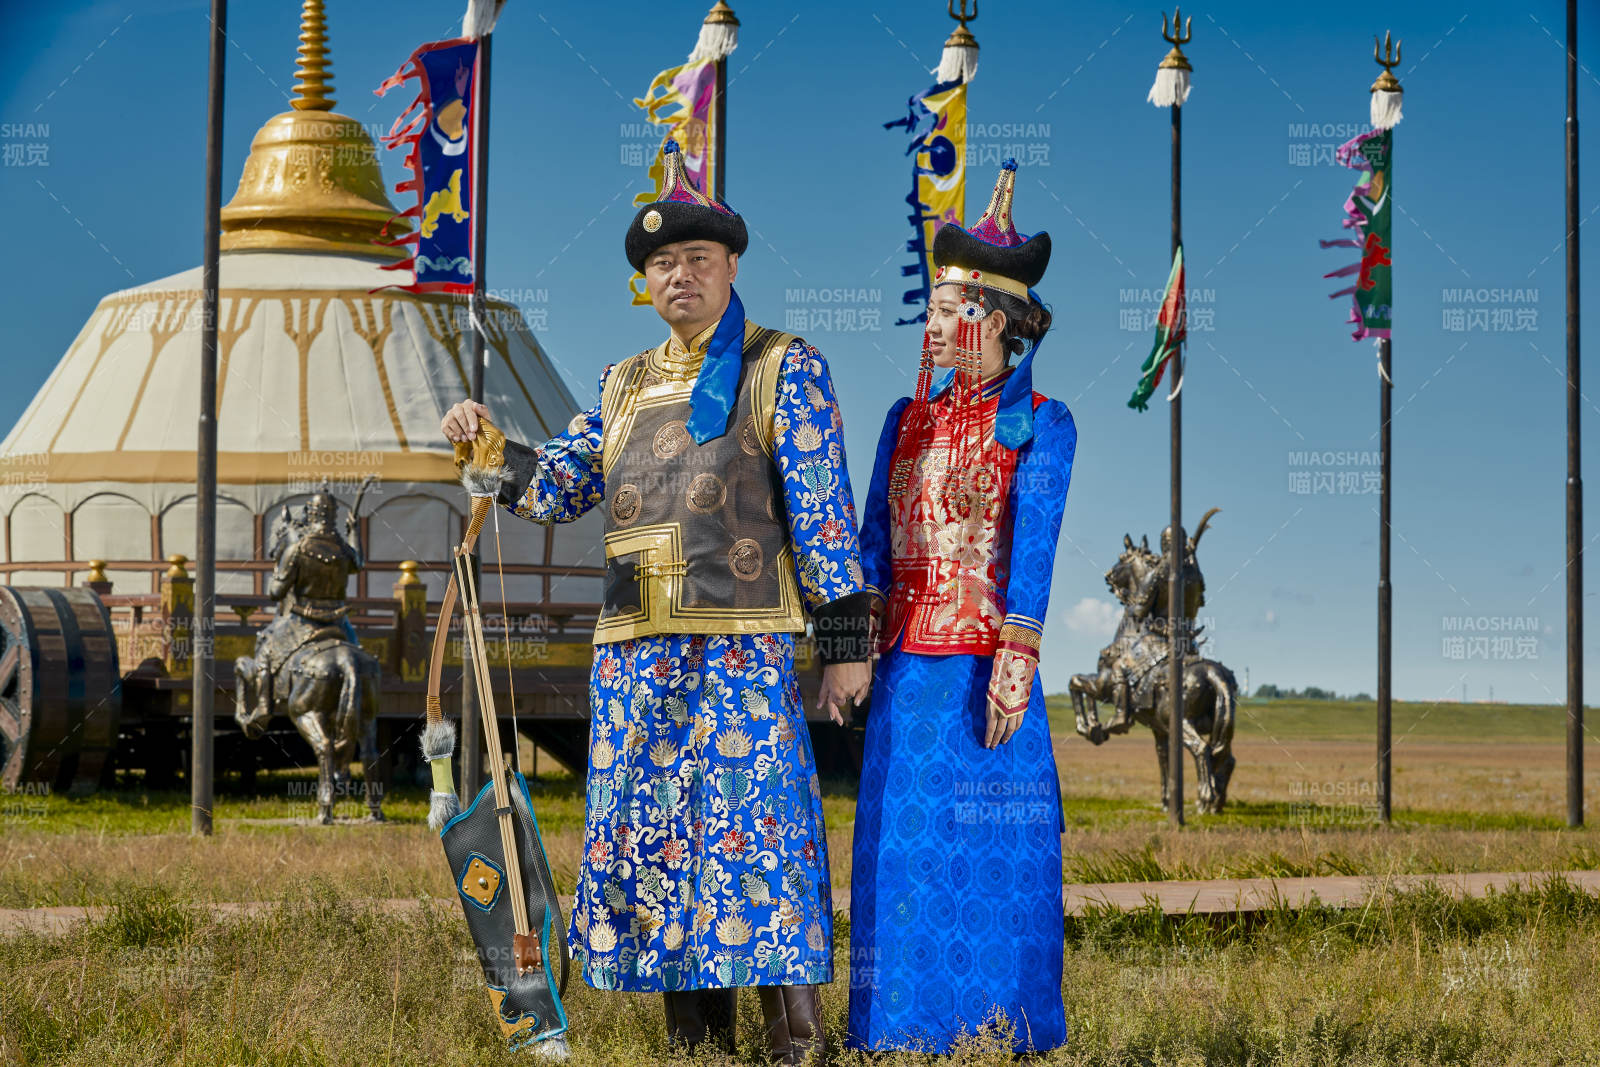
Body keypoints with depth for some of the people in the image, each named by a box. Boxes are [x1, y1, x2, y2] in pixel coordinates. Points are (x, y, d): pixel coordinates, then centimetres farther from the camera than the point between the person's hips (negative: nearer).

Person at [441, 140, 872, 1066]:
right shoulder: (626, 384, 19)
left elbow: (824, 510, -3)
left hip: (745, 648, -6)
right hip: (635, 651, 6)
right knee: (657, 836, 5)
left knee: (753, 827, -10)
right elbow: (561, 486, 19)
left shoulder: (783, 369, 2)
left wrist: (846, 641, -8)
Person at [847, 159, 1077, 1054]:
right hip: (907, 666, 4)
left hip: (982, 664, -4)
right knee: (902, 841, 5)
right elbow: (874, 539, 11)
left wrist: (1016, 659, -18)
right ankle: (904, 1029, 12)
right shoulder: (908, 419, 13)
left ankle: (1001, 1032, 7)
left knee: (991, 849, -1)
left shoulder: (1040, 423, -1)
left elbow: (1034, 543, -10)